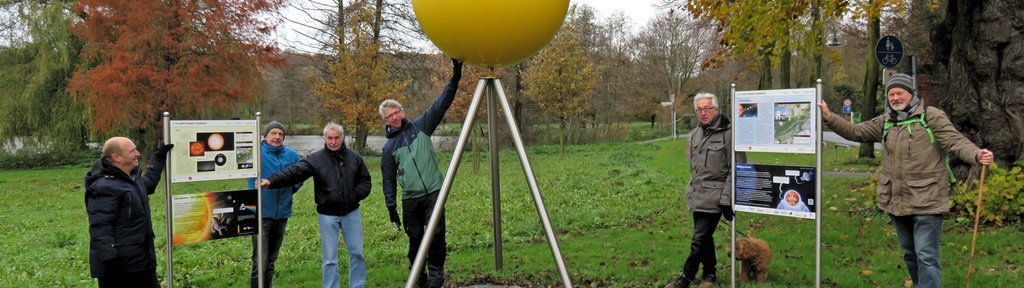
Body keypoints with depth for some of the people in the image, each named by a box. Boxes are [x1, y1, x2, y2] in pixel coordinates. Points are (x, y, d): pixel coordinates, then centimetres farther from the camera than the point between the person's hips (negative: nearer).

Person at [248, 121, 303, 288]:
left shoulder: (291, 155, 6)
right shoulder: (257, 152, -8)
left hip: (282, 215, 5)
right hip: (261, 214, -5)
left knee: (271, 262, 16)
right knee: (260, 263, -7)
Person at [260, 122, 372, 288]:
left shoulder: (354, 157, 2)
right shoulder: (315, 159, -7)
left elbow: (365, 180, 9)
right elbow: (294, 173, -17)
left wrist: (355, 196, -8)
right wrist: (271, 181, -31)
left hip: (351, 212, 2)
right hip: (327, 215, -2)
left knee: (356, 252, 10)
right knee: (329, 257, 4)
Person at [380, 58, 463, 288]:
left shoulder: (420, 127, 6)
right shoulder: (388, 148, 9)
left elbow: (440, 105, -4)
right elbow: (389, 180, 12)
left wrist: (454, 79, -15)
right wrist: (391, 207, 6)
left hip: (434, 192, -2)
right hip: (410, 199, 2)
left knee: (436, 233, -15)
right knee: (415, 240, 7)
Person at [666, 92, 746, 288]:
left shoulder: (728, 133, -12)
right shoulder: (695, 134, 12)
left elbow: (736, 169, -14)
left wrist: (727, 198, -16)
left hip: (714, 196, -7)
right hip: (697, 195, 7)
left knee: (699, 239, -7)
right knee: (705, 237, 16)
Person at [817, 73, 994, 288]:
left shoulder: (931, 116, -6)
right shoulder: (885, 122, 11)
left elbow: (955, 141, -13)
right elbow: (855, 132, 11)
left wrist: (977, 155, -32)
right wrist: (830, 118, -1)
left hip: (926, 201, -6)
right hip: (897, 202, 7)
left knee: (926, 256, -7)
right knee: (909, 254, 20)